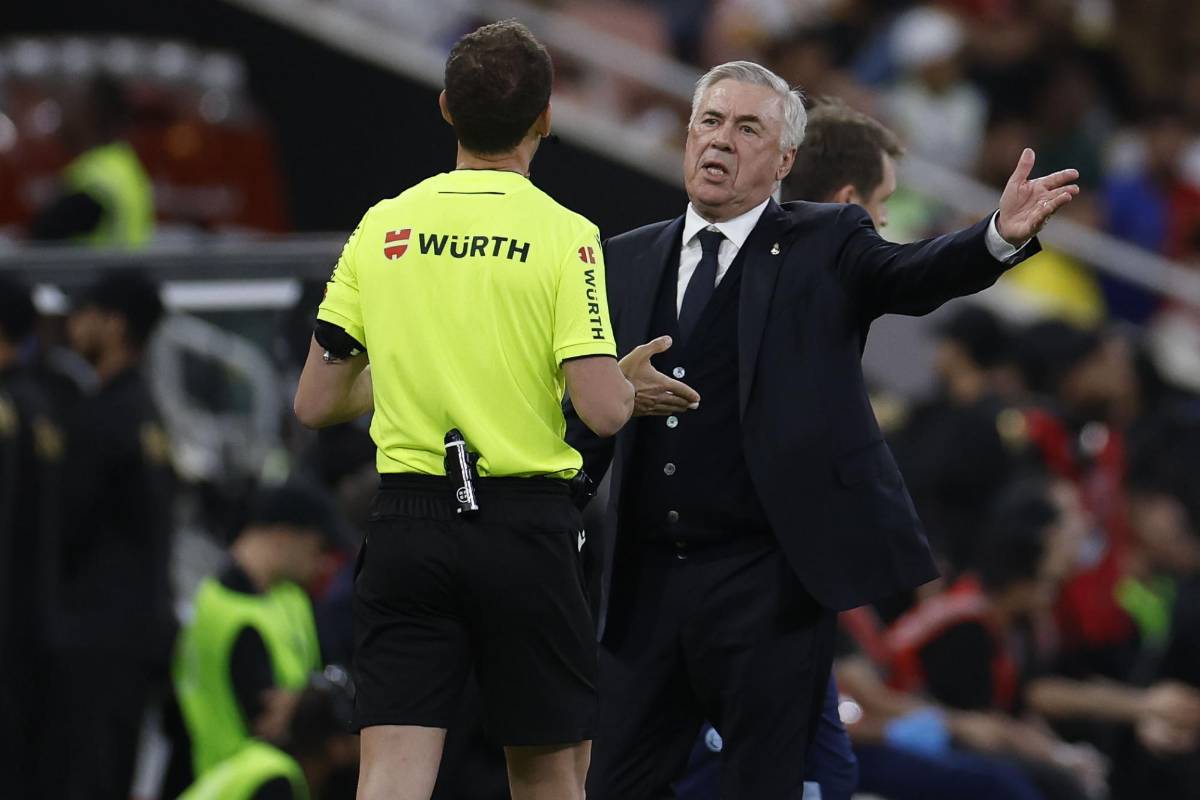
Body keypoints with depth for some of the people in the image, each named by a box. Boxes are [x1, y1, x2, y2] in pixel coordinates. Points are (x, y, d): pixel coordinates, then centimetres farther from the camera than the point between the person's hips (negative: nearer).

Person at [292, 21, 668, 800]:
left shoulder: (382, 229, 4)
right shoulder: (564, 237, -7)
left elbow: (316, 402, 9)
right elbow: (603, 410, -14)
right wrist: (631, 381, 9)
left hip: (408, 520, 2)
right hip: (524, 524, -2)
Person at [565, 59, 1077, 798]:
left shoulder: (824, 245, 2)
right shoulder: (630, 260, 13)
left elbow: (915, 275, -17)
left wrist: (1003, 235, -35)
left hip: (766, 576, -4)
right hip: (648, 577, 4)